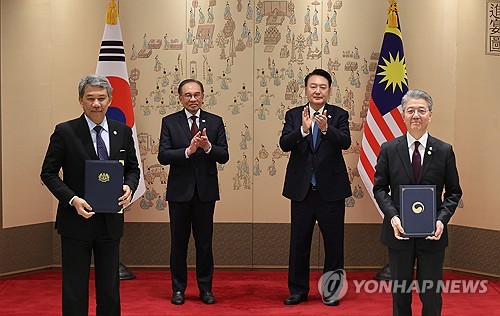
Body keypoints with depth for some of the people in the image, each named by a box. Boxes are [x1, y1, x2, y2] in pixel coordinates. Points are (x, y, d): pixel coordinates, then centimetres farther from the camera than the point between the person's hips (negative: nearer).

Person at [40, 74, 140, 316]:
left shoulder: (123, 131, 3)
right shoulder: (65, 132, -7)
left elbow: (132, 168, 13)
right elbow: (48, 173, -4)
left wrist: (129, 187, -10)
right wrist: (72, 199, -19)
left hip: (110, 221, 3)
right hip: (76, 220, -3)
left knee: (110, 288, 14)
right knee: (74, 289, 6)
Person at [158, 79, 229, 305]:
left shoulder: (215, 122, 4)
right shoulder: (169, 122, 1)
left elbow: (224, 156, -3)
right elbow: (163, 156, -8)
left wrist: (208, 146, -22)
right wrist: (188, 151, -22)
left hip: (205, 190, 1)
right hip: (179, 191, -1)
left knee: (204, 242, 8)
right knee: (178, 242, 8)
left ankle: (205, 288, 20)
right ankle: (178, 288, 20)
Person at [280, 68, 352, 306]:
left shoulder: (339, 115, 0)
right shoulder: (293, 115, 3)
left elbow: (345, 142, -16)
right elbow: (284, 144, -11)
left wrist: (326, 128, -34)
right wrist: (303, 129, -28)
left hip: (331, 188, -1)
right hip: (301, 189, 1)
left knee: (334, 242, 7)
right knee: (299, 242, 10)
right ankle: (298, 290, 23)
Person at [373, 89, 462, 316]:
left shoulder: (444, 151, -1)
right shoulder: (389, 149, -1)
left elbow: (453, 192, 4)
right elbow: (380, 188, 2)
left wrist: (442, 219, -13)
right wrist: (392, 216, -14)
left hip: (432, 234, 0)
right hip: (399, 232, 0)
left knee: (431, 295, 8)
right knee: (400, 293, 13)